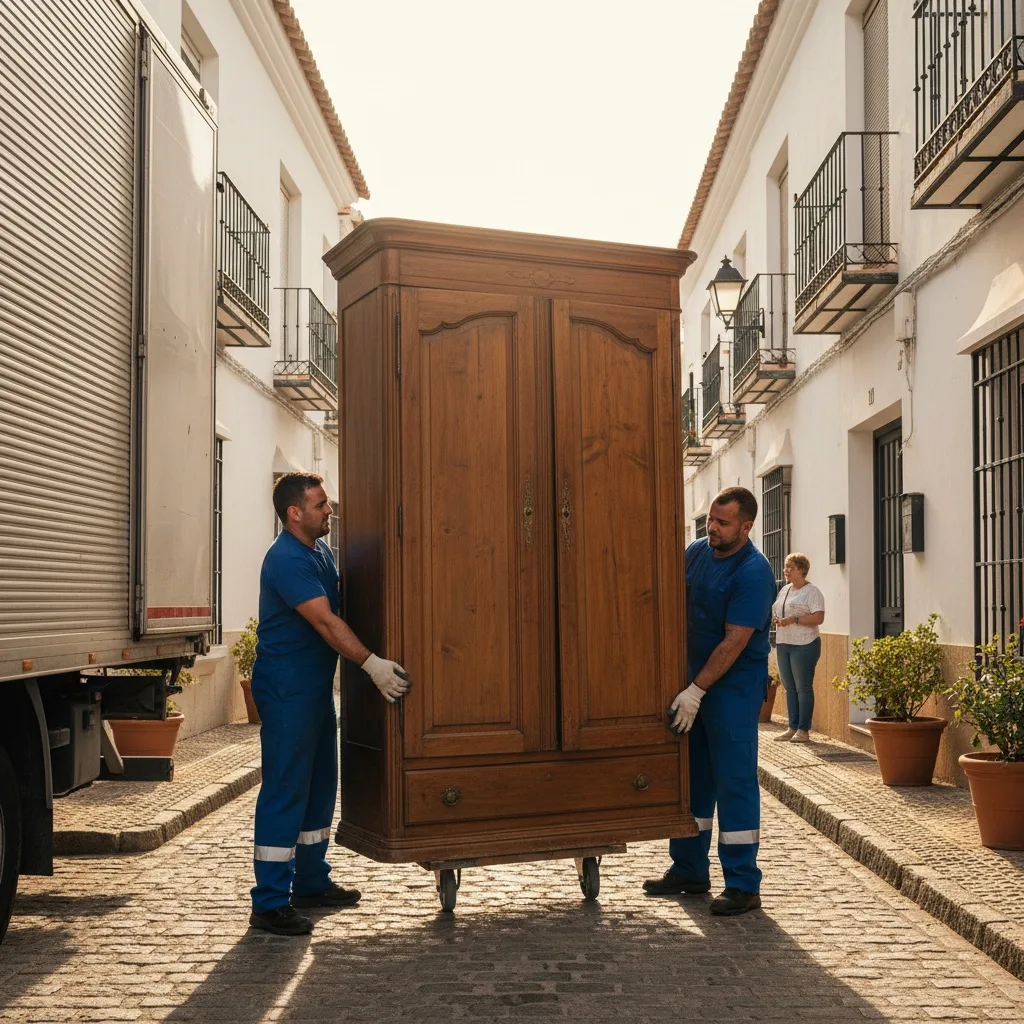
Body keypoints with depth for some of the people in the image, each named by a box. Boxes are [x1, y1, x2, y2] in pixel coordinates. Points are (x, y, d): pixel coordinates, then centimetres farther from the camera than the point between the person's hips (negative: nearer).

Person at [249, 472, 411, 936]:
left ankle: (311, 882, 28)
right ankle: (270, 902, -3)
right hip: (286, 689, -10)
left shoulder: (321, 552, 12)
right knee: (285, 789, -8)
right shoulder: (286, 559, -19)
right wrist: (371, 663, -30)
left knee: (319, 786, 16)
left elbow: (337, 613, 21)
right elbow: (324, 621, -26)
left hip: (316, 685, 10)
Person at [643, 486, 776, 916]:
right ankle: (689, 869, 25)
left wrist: (697, 691, -20)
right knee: (691, 778, 13)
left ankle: (743, 885, 4)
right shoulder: (696, 552, 5)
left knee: (734, 782, -4)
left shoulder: (753, 573, -17)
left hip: (733, 689, -8)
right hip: (692, 682, 8)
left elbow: (735, 642, -20)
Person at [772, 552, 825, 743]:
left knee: (803, 687, -4)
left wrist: (793, 620, -21)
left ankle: (803, 730, 0)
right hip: (783, 644, 8)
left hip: (804, 645, -8)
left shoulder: (811, 591, -7)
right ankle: (793, 727, 16)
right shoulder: (784, 590, 17)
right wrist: (776, 619, 3)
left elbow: (819, 618, -17)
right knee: (789, 687, 10)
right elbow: (775, 612, 26)